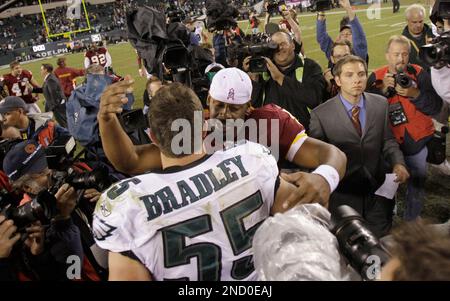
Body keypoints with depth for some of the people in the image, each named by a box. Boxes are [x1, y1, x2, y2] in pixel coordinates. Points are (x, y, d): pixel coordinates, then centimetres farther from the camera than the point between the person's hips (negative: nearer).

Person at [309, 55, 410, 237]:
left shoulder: (381, 104, -1)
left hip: (378, 191, 3)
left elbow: (388, 140, 5)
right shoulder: (320, 114, -12)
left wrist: (398, 163, -13)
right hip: (343, 194, -2)